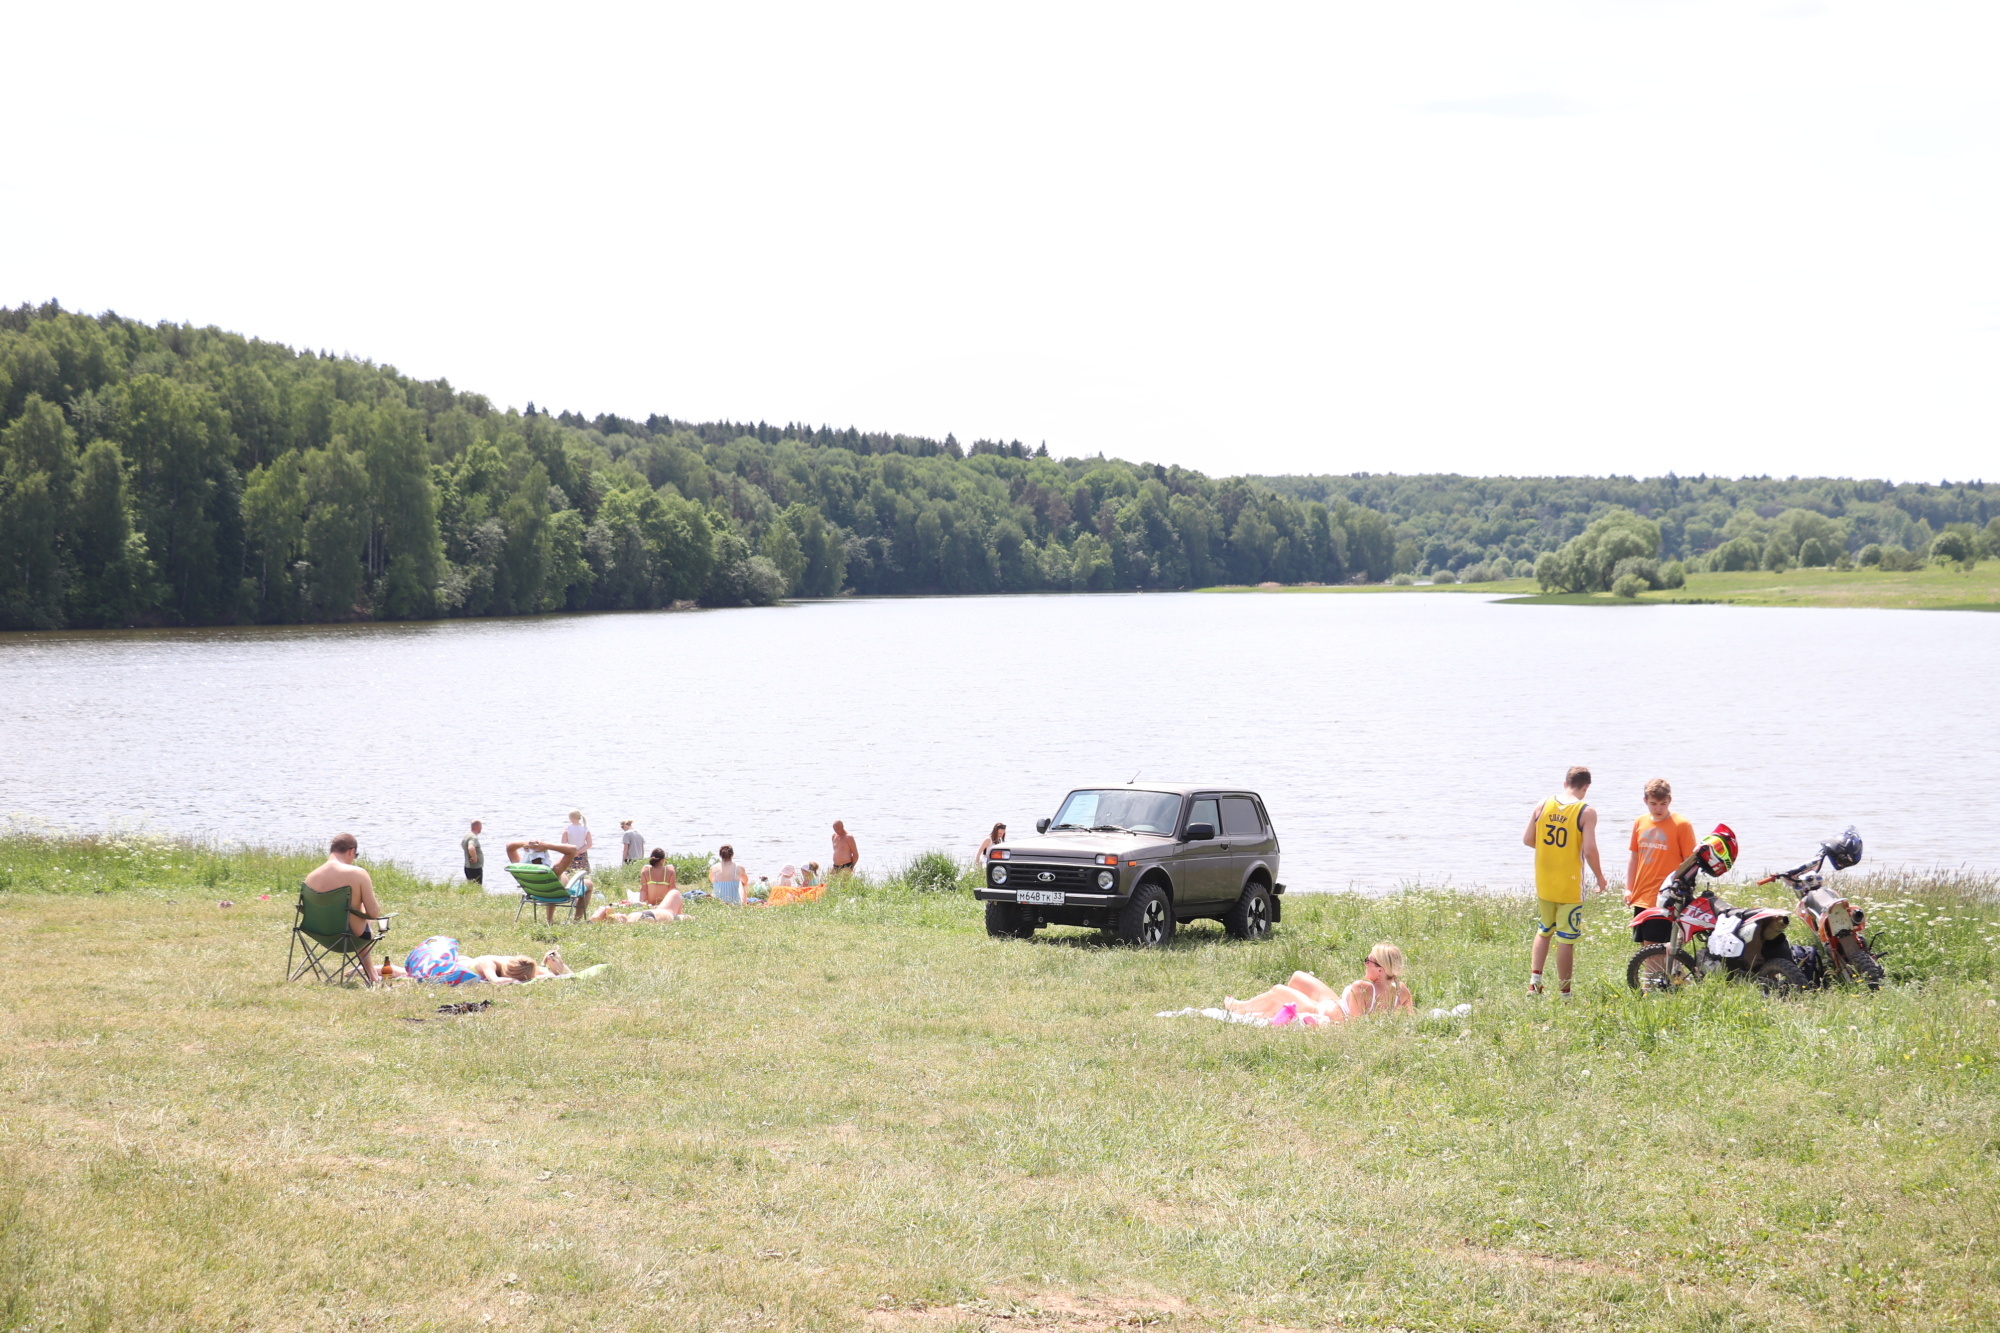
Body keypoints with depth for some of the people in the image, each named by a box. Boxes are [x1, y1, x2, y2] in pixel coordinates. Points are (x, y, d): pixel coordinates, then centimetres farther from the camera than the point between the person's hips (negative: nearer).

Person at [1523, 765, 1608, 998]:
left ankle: (1534, 979, 13)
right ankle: (1565, 993, 8)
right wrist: (1600, 878, -3)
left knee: (1544, 931, 23)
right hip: (1569, 886, -4)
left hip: (1543, 883, 4)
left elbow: (1527, 840, 3)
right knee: (1566, 940, 3)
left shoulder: (1543, 805, 0)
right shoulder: (1586, 812, -13)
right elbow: (1589, 851, -18)